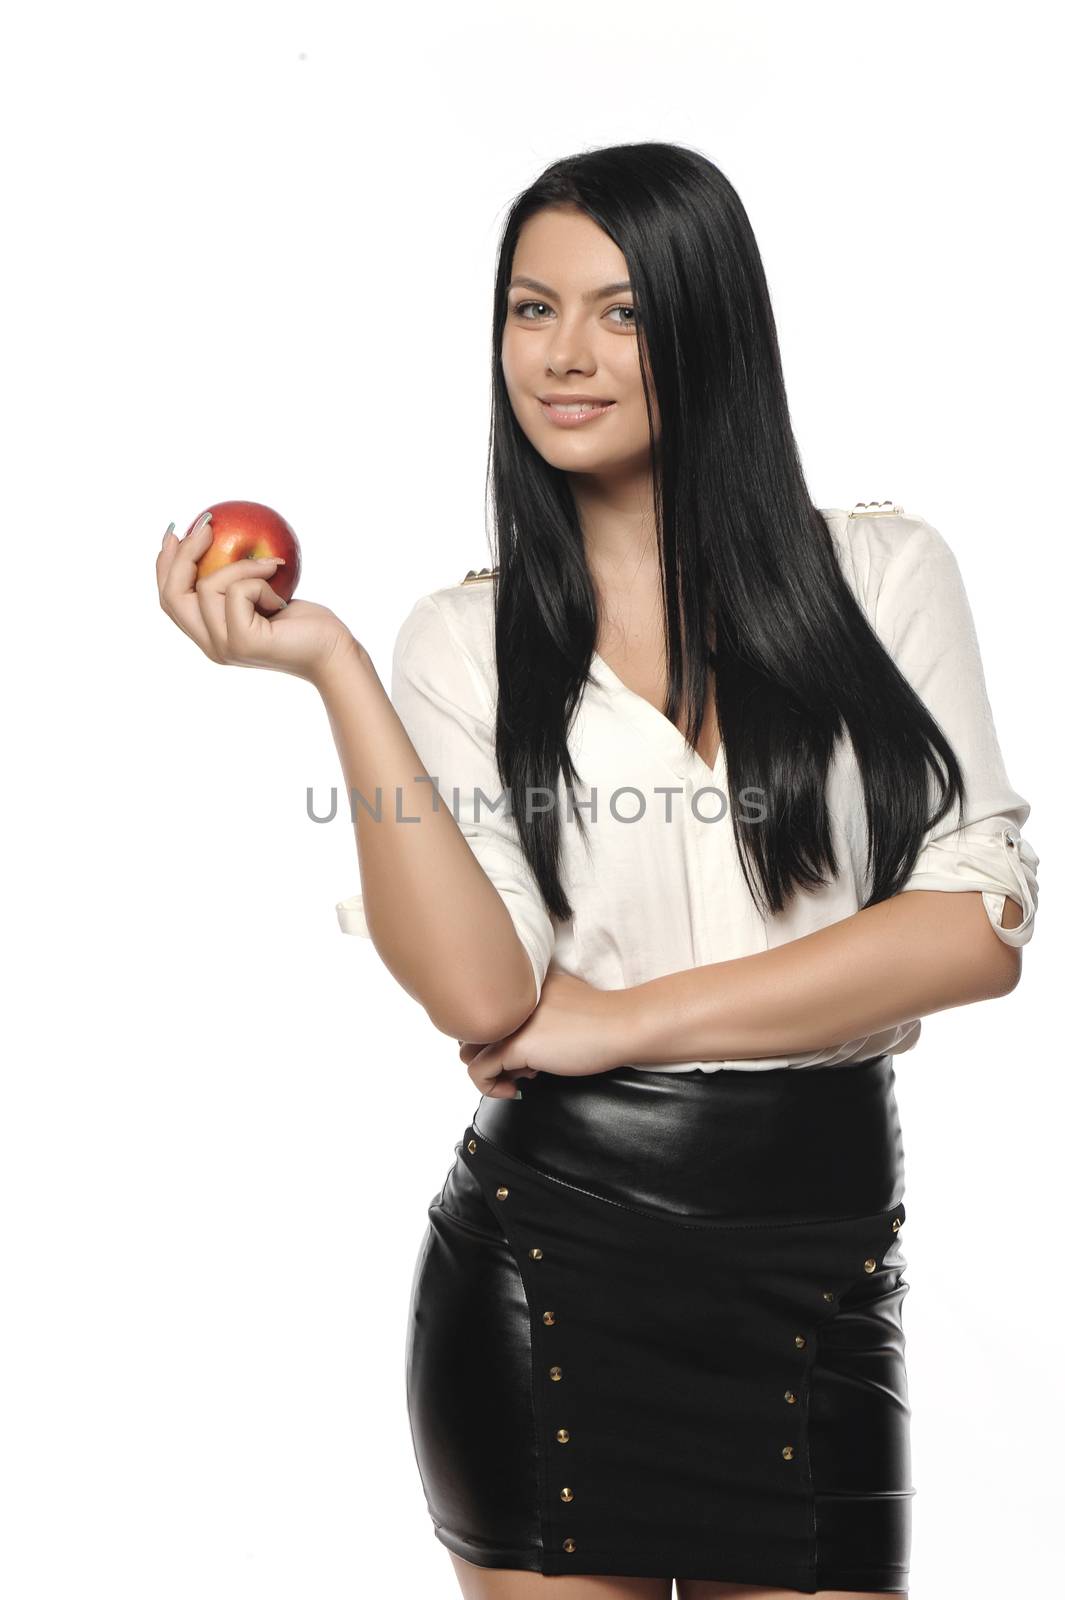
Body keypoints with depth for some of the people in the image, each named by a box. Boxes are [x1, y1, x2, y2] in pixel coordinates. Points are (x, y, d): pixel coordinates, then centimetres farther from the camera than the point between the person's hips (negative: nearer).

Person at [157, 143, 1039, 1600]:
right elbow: (481, 995, -13)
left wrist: (624, 1018, -10)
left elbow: (980, 925, -9)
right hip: (545, 1250, 0)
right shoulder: (465, 638, 1)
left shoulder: (882, 573, 0)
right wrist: (329, 665, -16)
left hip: (822, 1266, 1)